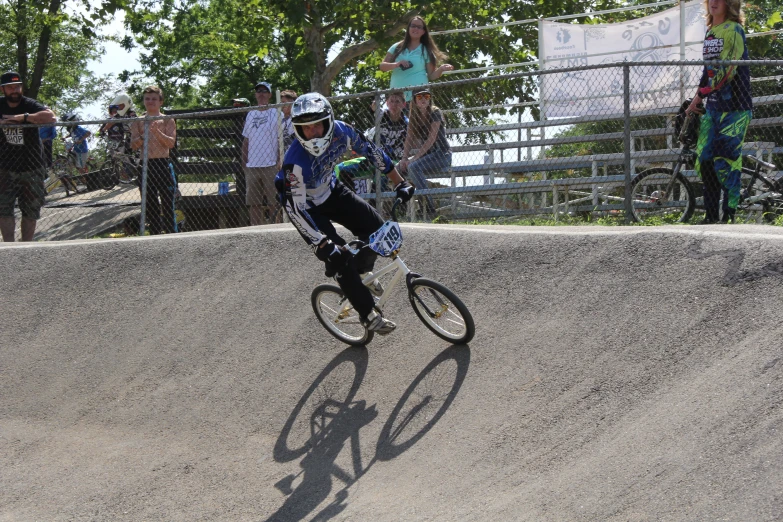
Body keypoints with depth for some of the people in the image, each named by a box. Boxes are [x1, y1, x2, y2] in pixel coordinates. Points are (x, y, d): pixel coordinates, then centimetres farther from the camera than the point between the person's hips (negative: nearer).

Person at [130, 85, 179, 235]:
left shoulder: (167, 120, 6)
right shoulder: (138, 122, 11)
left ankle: (172, 235, -6)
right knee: (150, 205, 6)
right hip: (146, 165, 3)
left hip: (163, 164, -2)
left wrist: (157, 132, -20)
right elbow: (133, 145, 4)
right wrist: (143, 136, -15)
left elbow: (171, 143, -6)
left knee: (168, 203, -6)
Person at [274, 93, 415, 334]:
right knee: (340, 258, -12)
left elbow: (372, 152, -7)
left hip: (331, 191, 5)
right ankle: (368, 314, 4)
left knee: (376, 228, -6)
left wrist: (400, 183, -2)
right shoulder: (295, 163, -39)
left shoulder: (341, 132, -25)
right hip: (307, 206, -5)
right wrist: (323, 244, -38)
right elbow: (297, 210, -35)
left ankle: (361, 272, 23)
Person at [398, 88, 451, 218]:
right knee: (399, 166, -10)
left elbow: (431, 139, -19)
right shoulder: (414, 117, 10)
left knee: (414, 166, -30)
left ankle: (429, 206, -29)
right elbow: (409, 140, 4)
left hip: (442, 155, -7)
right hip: (427, 155, 7)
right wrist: (404, 158, -14)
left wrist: (415, 158, -24)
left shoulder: (435, 113, -10)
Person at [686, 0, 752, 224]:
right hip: (713, 107, 8)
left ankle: (729, 215, -2)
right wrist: (697, 100, 14)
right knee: (704, 161, 3)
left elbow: (727, 70, -17)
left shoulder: (733, 30, -9)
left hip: (734, 107, -8)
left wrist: (700, 95, -14)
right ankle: (711, 216, 10)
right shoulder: (710, 32, 16)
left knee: (726, 163, -9)